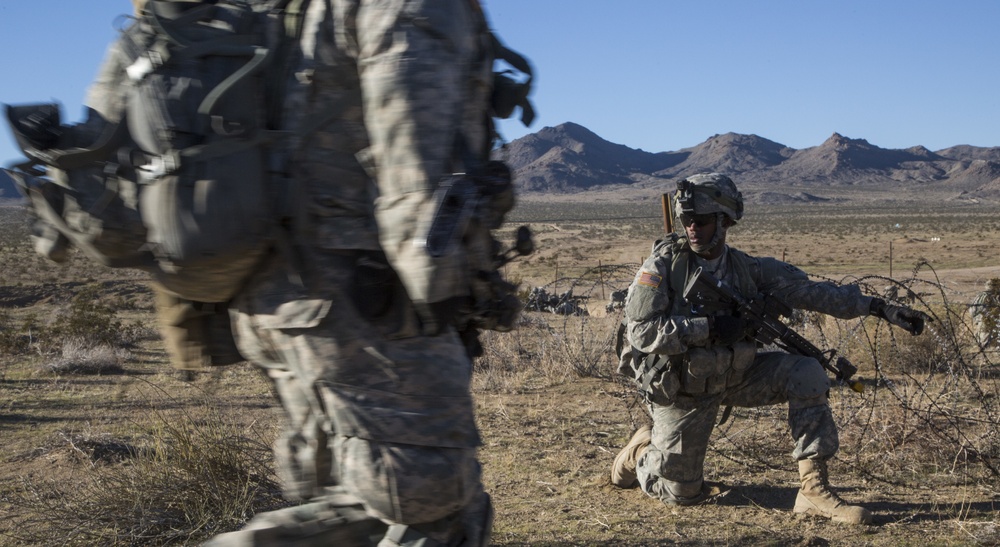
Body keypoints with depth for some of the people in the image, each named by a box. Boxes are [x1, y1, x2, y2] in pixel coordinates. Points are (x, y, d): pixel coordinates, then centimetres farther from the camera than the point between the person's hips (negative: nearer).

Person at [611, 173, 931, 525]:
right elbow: (641, 332, -24)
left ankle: (814, 491, -14)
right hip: (681, 389, -4)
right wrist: (709, 327, -29)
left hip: (735, 375, 4)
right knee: (681, 494, 2)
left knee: (807, 374, -17)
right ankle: (641, 452, 36)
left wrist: (880, 308, -12)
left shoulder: (748, 269, -5)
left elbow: (812, 292, -6)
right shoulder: (663, 265, -17)